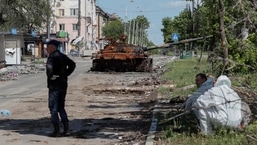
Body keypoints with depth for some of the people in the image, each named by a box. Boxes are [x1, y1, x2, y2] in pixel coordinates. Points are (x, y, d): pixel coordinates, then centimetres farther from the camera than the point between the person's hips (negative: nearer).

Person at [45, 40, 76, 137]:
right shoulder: (63, 56, 12)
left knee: (53, 108, -1)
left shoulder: (52, 57, -14)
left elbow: (49, 67, -34)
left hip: (54, 85, -8)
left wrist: (50, 76, -18)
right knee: (61, 107, 17)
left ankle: (56, 131, -1)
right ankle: (66, 129, 15)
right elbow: (72, 64, 22)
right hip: (63, 84, 8)